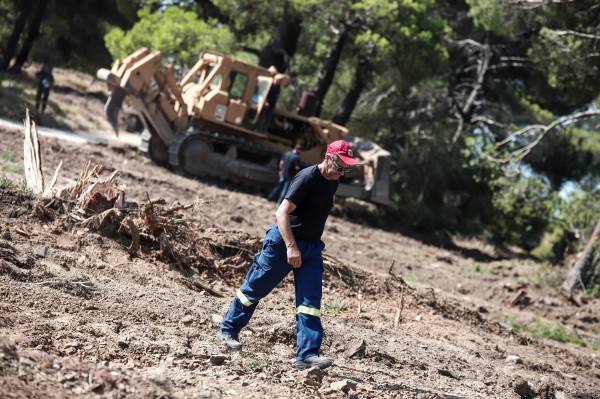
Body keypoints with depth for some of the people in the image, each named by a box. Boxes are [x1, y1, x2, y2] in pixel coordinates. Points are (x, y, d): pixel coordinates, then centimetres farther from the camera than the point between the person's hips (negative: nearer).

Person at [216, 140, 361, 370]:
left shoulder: (332, 183, 7)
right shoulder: (307, 178, -19)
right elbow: (282, 213, -26)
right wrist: (291, 247, -33)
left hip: (312, 247, 7)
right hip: (284, 242, -7)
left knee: (311, 300, -5)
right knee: (255, 289, 6)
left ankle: (307, 354, -8)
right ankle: (227, 330, 24)